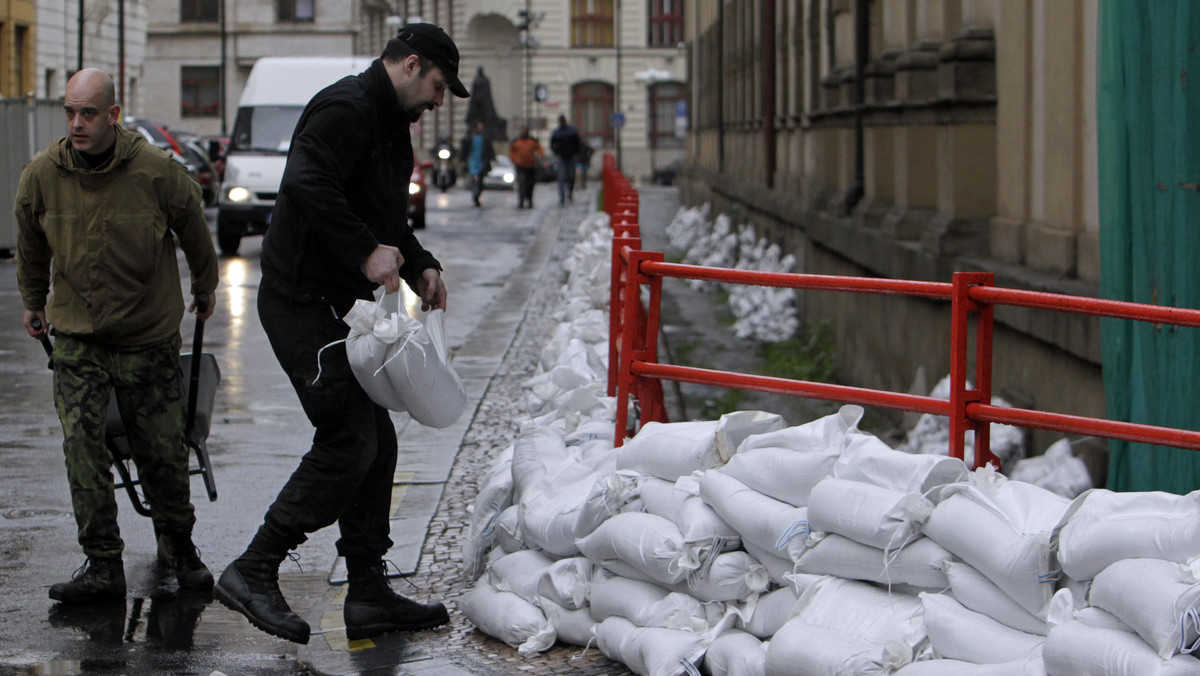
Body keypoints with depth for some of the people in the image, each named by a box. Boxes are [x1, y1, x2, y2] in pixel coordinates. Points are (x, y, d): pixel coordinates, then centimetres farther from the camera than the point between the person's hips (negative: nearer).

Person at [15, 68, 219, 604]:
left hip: (150, 337, -1)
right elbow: (30, 248, 14)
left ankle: (177, 544, 27)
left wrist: (204, 292, 20)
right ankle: (103, 564, -4)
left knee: (163, 452, 3)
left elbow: (195, 235, 6)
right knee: (82, 449, -10)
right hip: (76, 338, 1)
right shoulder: (42, 174, -7)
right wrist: (34, 304, 25)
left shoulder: (156, 170, -13)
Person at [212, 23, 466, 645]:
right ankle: (253, 572, -8)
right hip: (304, 303, -11)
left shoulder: (391, 128, 20)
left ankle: (369, 594, 14)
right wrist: (366, 252, -28)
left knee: (375, 441, 9)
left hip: (343, 307, 11)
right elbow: (305, 184, -29)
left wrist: (417, 264, 11)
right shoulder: (345, 109, -14)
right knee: (348, 441, -14)